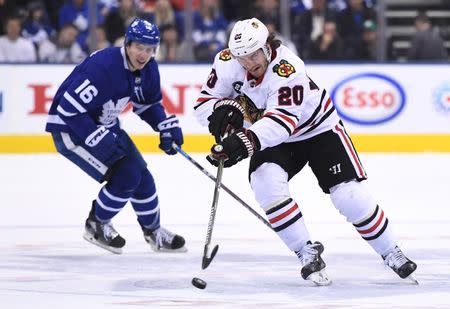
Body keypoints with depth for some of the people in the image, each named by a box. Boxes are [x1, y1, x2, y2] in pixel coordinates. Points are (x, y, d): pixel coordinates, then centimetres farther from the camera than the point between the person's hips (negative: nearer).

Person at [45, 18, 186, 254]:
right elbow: (68, 109, -32)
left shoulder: (148, 70, -5)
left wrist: (167, 126, -3)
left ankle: (153, 231, 28)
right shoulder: (103, 66, -32)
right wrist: (100, 141, -33)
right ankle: (96, 225, 6)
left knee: (141, 174, 7)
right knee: (126, 176, -17)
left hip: (104, 126, 8)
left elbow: (149, 104, 15)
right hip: (69, 129, -8)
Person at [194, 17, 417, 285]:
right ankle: (308, 253, -13)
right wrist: (225, 110, -35)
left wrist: (246, 141, -61)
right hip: (273, 136, 4)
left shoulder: (288, 70, -36)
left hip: (318, 128, -4)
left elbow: (283, 120, -46)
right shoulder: (228, 62, -19)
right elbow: (204, 103, -12)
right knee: (266, 183, -25)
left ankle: (391, 253, 9)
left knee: (349, 194, -12)